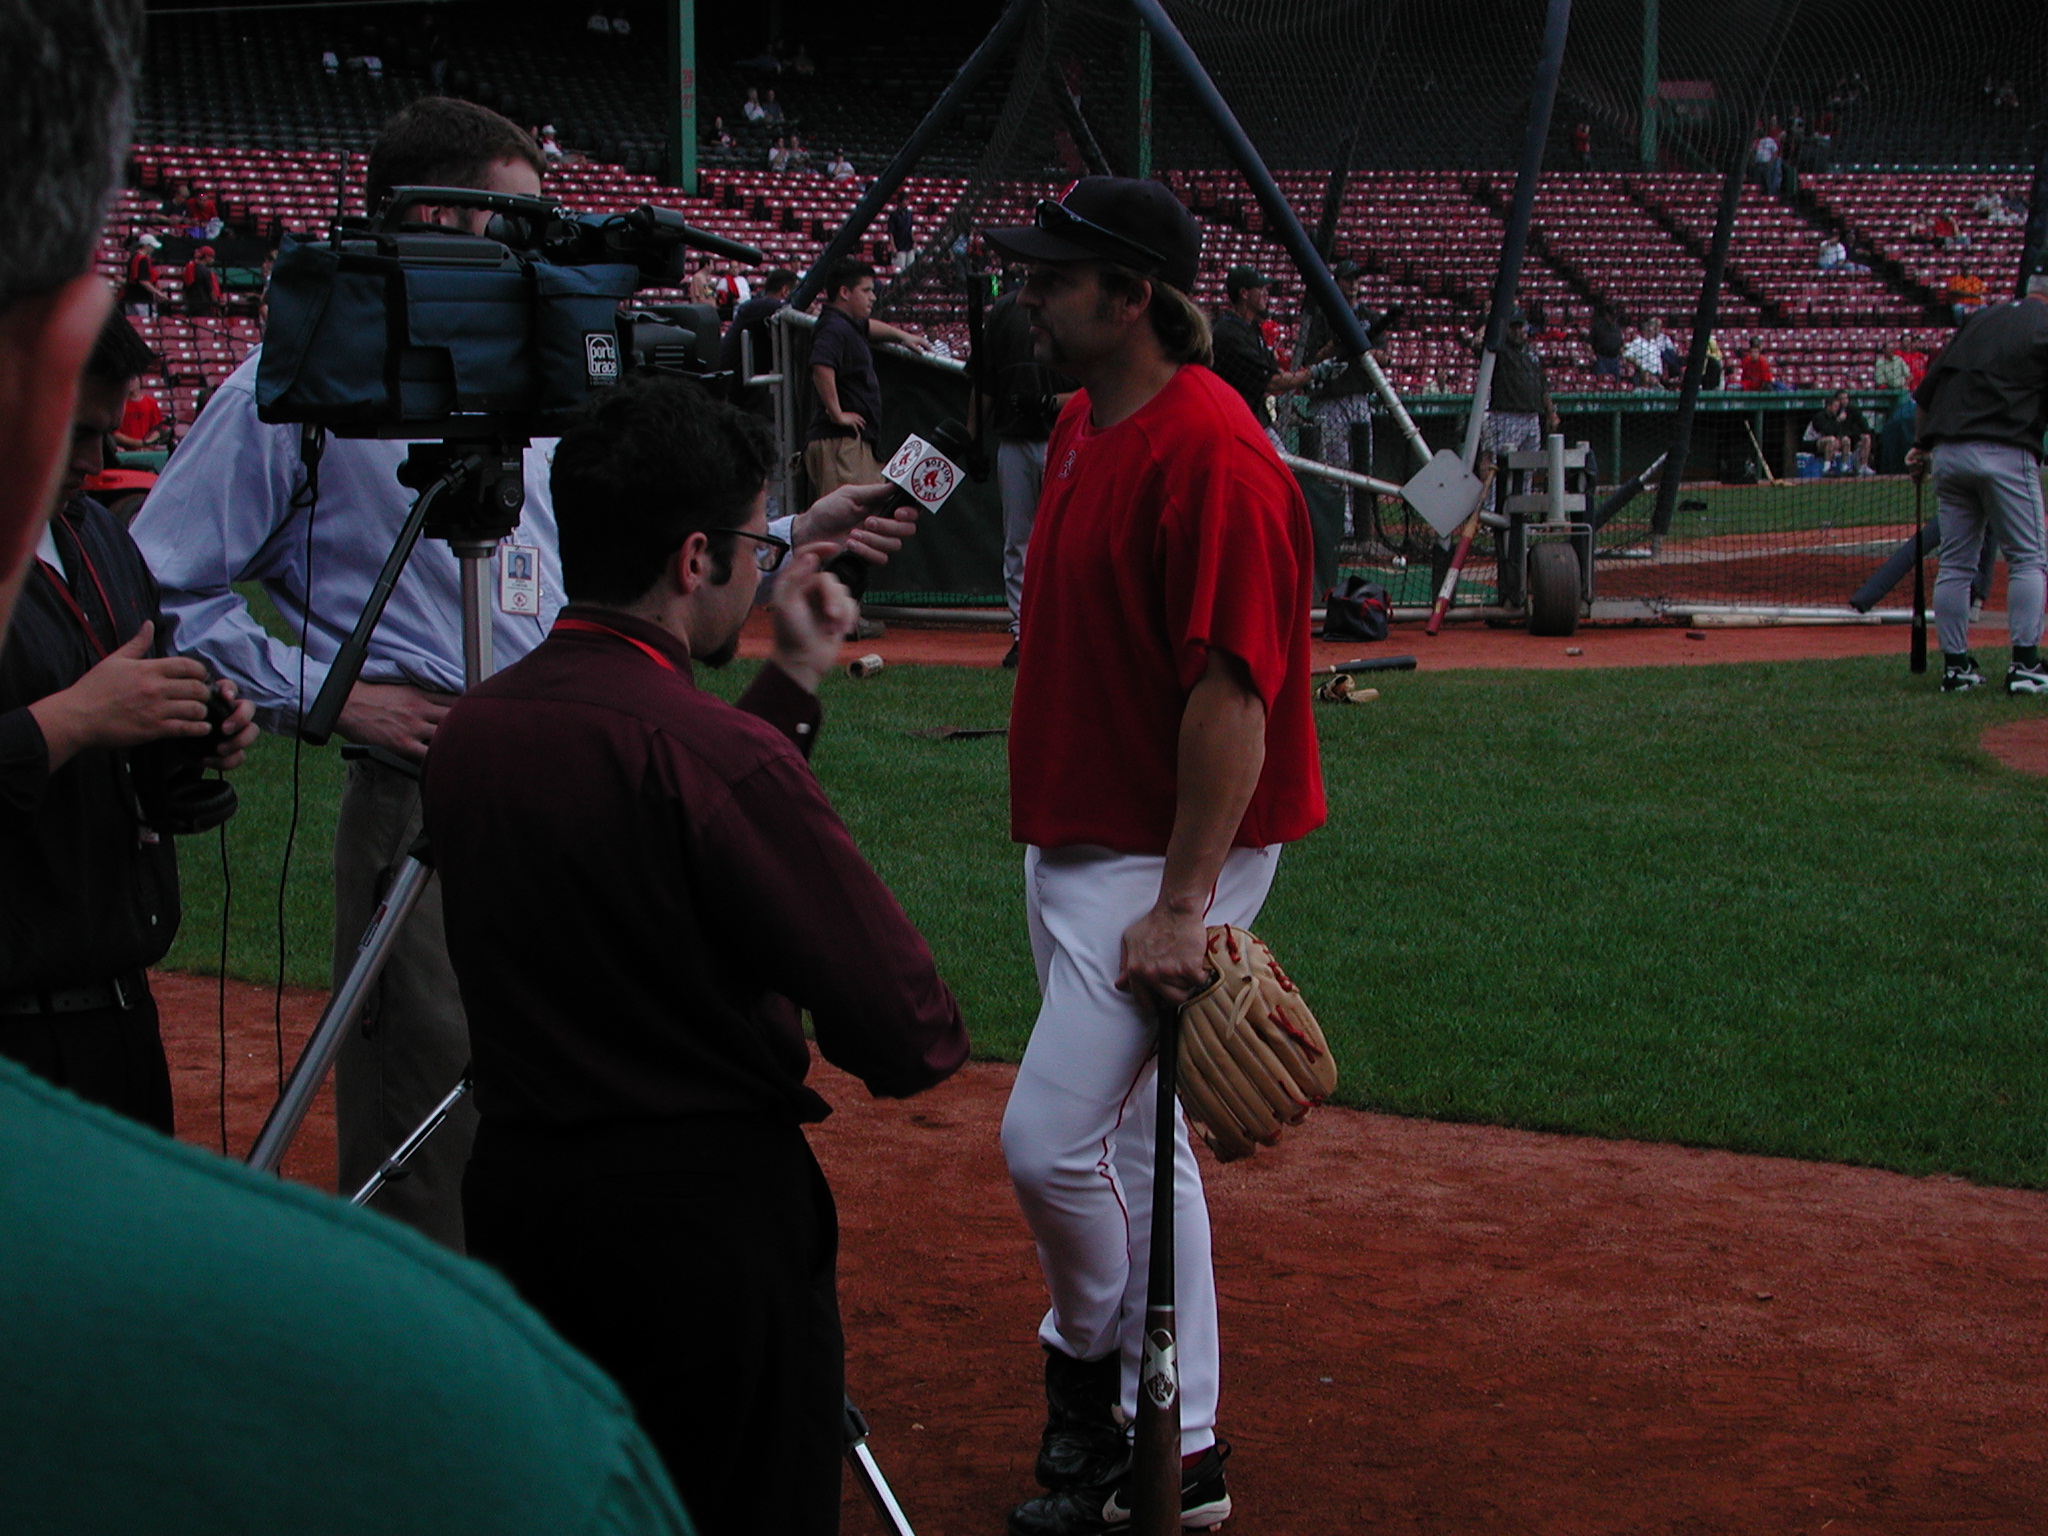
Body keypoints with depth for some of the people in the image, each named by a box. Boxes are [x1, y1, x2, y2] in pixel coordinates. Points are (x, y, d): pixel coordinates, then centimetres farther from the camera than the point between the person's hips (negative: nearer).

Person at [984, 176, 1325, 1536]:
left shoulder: (1212, 454, -21)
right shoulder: (1084, 427, 10)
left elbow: (1235, 691, -25)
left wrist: (1181, 905, -26)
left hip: (1167, 860, -10)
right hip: (1073, 847, 10)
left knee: (1052, 1139, -13)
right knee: (1132, 1138, 15)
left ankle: (1094, 1374, 13)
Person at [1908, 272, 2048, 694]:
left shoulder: (1981, 320, 18)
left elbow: (1927, 389, 17)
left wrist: (1922, 446, 24)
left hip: (1948, 453, 6)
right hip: (2005, 454, -6)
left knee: (1955, 562, 10)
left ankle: (1955, 665, 10)